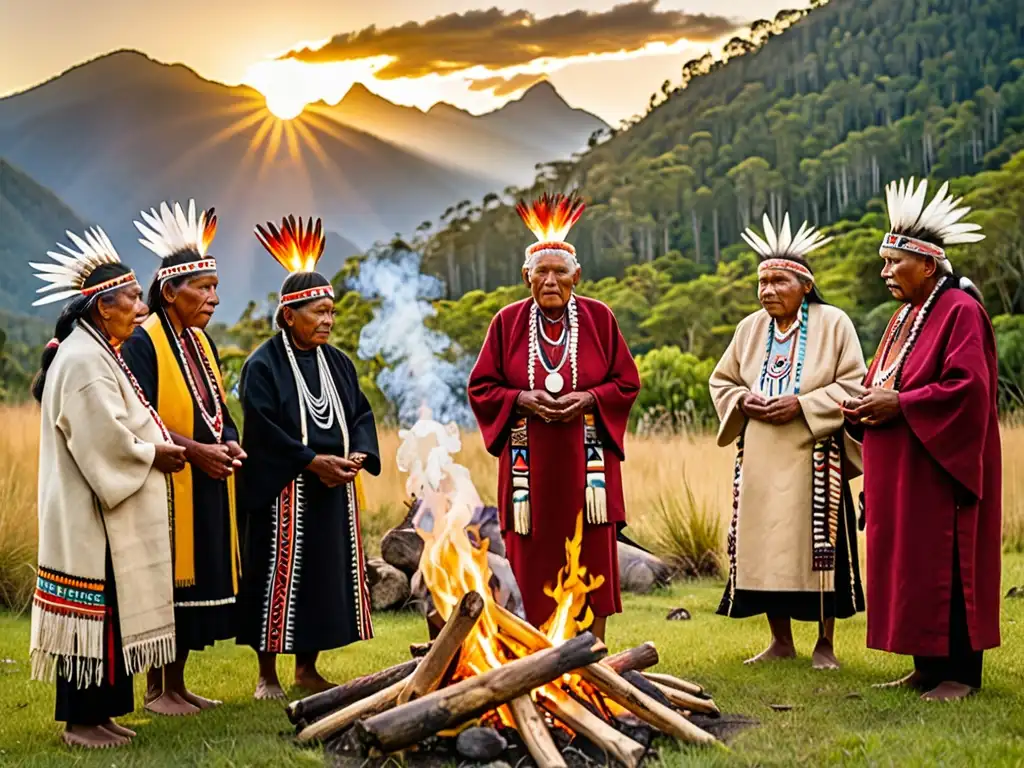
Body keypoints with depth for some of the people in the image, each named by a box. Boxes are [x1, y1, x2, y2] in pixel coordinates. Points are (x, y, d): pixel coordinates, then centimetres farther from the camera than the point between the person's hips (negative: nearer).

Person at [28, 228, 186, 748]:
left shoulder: (95, 353, 15)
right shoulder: (84, 362, -18)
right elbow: (105, 440, -23)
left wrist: (156, 446, 7)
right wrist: (155, 455, -11)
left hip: (103, 512, 10)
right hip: (92, 516, -10)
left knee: (108, 615, 13)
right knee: (96, 614, -4)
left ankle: (96, 713, 21)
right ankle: (82, 721, 5)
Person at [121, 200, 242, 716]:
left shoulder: (201, 341, 14)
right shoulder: (143, 344, -11)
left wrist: (228, 443, -2)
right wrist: (194, 449, -20)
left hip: (209, 483, 8)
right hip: (168, 484, -8)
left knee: (198, 584, 11)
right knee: (165, 583, -2)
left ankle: (177, 685, 21)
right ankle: (155, 690, 9)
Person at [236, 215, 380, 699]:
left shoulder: (337, 363, 10)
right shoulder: (263, 365, -8)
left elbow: (360, 413, 10)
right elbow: (262, 428, -15)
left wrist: (360, 455, -9)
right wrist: (311, 461, -19)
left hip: (334, 489, 6)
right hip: (282, 492, -6)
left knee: (328, 573, 10)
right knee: (279, 573, -1)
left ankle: (307, 668, 23)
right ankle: (267, 674, 12)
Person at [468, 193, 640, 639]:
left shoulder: (599, 318, 3)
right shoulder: (508, 322, 4)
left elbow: (627, 381, 5)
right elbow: (481, 387, 4)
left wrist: (588, 398, -13)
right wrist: (522, 399, -13)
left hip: (586, 462, 0)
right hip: (530, 463, 0)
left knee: (592, 556, 0)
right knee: (534, 561, 2)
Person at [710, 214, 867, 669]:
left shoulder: (833, 324, -3)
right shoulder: (750, 328, 10)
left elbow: (853, 385, -6)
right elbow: (721, 380, 16)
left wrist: (802, 404, -16)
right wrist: (743, 401, -5)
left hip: (812, 457, -4)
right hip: (759, 459, 4)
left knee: (817, 544, -2)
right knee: (764, 546, 5)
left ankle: (825, 644, 11)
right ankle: (781, 641, 18)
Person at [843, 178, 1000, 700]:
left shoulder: (960, 312, -11)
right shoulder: (905, 317, 17)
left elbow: (969, 386, -22)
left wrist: (898, 405, -20)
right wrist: (867, 403, 1)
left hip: (940, 464, -9)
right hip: (899, 470, 9)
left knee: (943, 562, -5)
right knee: (906, 561, 9)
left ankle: (960, 672, 3)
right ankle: (928, 667, 16)